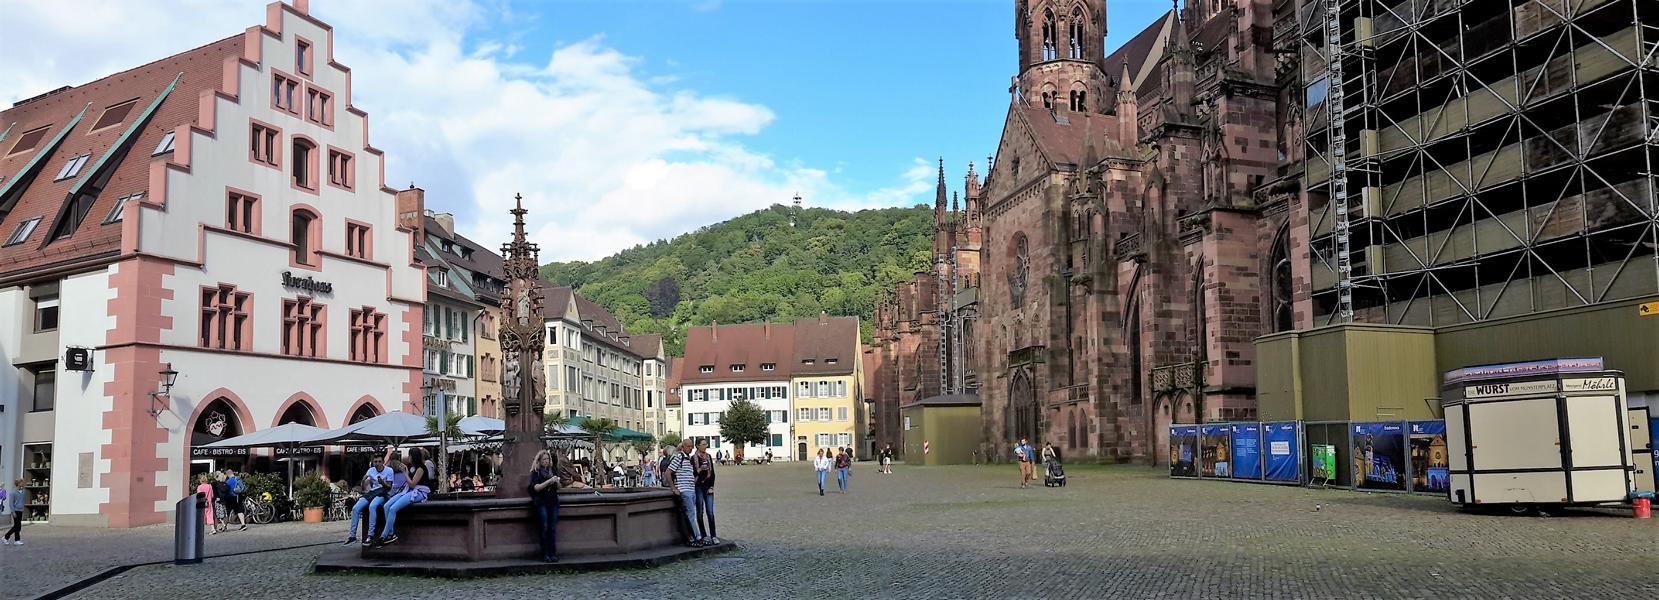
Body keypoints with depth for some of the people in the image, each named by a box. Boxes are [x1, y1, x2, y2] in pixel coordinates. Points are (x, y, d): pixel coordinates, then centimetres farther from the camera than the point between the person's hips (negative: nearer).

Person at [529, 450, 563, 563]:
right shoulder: (535, 472, 1)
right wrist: (549, 481, -18)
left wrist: (557, 482, -4)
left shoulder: (553, 470, 12)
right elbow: (536, 488, -10)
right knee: (544, 528, -8)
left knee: (553, 528, -2)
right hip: (541, 502, -3)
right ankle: (545, 554, -7)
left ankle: (553, 554, -1)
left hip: (553, 502, 3)